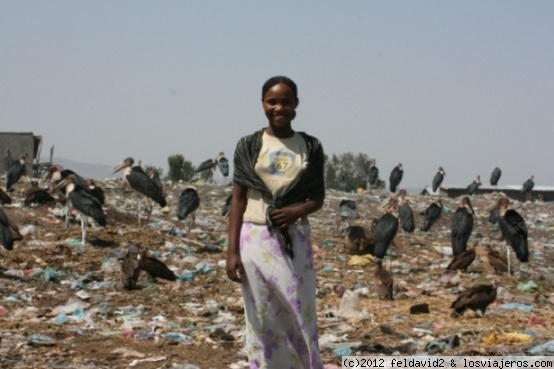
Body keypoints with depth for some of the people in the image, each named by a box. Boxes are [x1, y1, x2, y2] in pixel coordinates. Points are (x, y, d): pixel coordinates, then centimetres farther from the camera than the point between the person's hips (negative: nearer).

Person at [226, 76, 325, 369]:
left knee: (300, 313, 3)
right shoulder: (249, 146, 1)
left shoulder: (310, 147, 5)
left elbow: (318, 197, 9)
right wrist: (232, 250, -5)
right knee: (262, 317, 2)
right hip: (256, 239, -1)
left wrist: (297, 210, -14)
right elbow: (238, 199, 1)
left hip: (295, 240, 1)